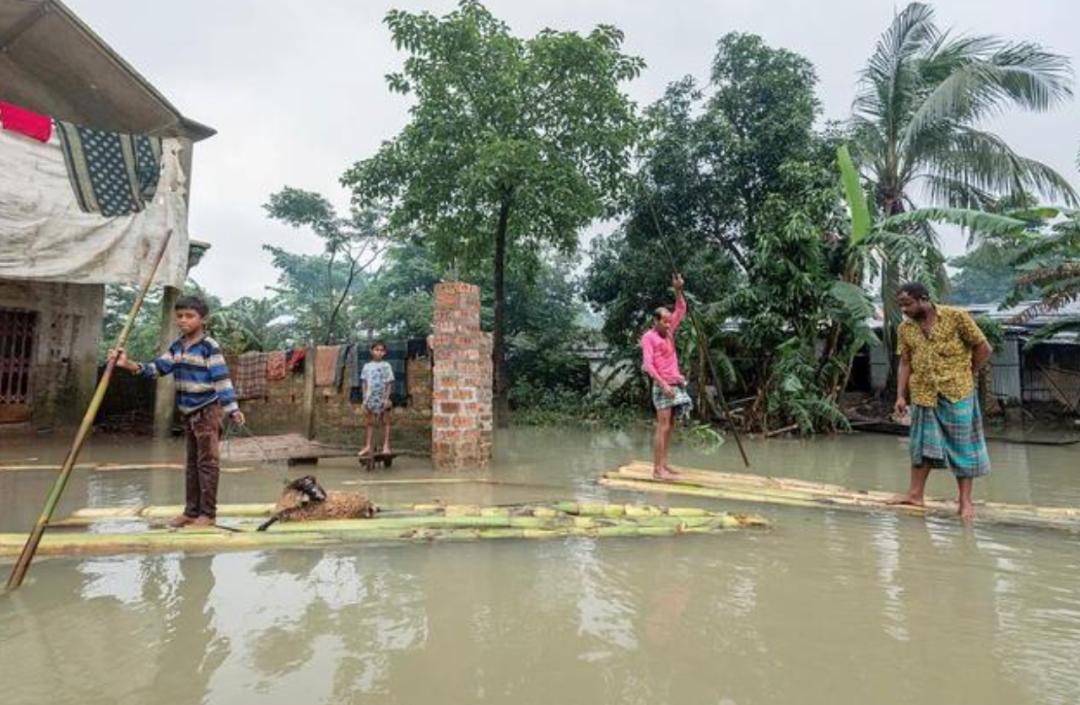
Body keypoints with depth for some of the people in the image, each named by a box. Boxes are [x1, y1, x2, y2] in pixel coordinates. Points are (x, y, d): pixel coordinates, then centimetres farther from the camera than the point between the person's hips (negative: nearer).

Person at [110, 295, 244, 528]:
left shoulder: (210, 347, -12)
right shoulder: (176, 347, 10)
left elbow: (221, 379, -16)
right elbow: (157, 368, 7)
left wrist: (232, 408, -20)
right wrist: (129, 364, -7)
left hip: (208, 411, -8)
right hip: (188, 413, 8)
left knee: (207, 462, -3)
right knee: (192, 463, 14)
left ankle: (208, 513, 3)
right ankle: (191, 511, 22)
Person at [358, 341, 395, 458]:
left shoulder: (386, 366, 0)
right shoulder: (367, 366, 7)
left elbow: (389, 384, -2)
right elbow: (365, 383, 8)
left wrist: (387, 398, -10)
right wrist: (365, 398, 2)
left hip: (383, 398, -2)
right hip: (370, 398, 2)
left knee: (385, 422, 2)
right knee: (369, 422, 4)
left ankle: (386, 446, 3)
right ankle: (367, 447, 7)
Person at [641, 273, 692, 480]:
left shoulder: (668, 332, 14)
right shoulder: (648, 337, -7)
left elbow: (681, 310, 16)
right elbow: (648, 364, -15)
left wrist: (678, 290, 1)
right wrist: (663, 384, -22)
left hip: (675, 384, 8)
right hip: (662, 386, -8)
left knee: (670, 426, 8)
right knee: (663, 426, -11)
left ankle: (664, 465, 13)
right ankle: (657, 469, -10)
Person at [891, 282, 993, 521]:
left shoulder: (956, 316, -9)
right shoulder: (905, 328, 3)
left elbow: (984, 348, -2)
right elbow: (905, 363, 6)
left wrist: (967, 375, 1)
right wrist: (901, 396, 0)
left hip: (957, 392, -3)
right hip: (923, 394, 4)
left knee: (962, 445, 4)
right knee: (922, 444, 9)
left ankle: (965, 500, 12)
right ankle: (915, 493, 16)